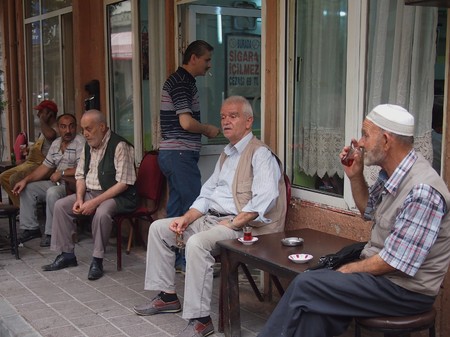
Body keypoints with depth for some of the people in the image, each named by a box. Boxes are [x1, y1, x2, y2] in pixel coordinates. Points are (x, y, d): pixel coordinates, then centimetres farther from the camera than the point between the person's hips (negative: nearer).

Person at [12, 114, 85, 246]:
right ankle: (31, 228, 9)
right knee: (27, 188, 3)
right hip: (57, 182, 9)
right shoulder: (56, 143, 13)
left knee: (52, 192, -34)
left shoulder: (80, 142, -13)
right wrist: (25, 180, 3)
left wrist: (61, 173, -17)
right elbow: (45, 167, 14)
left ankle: (51, 233, -20)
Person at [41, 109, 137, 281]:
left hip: (117, 196, -8)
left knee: (102, 212, -36)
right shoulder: (88, 146, 9)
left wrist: (94, 202, -24)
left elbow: (123, 183, -22)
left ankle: (97, 260, -20)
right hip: (90, 192, 8)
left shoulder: (119, 146, -17)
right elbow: (80, 175, 14)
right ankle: (67, 254, 4)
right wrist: (79, 199, -6)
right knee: (60, 205, -5)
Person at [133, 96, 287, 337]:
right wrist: (186, 218, 4)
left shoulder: (260, 154, -9)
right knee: (158, 228, 7)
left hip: (241, 226, -10)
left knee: (197, 243, -35)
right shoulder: (226, 155, 20)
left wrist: (233, 223, -22)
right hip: (210, 218, 10)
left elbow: (264, 199, -24)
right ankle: (167, 296, 14)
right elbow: (206, 194, 19)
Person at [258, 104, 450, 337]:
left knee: (306, 285, -15)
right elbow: (368, 211, 22)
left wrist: (345, 270, -9)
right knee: (314, 308, -12)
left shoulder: (421, 191, -25)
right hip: (379, 270, 8)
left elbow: (393, 263, -23)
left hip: (406, 289, -8)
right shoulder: (392, 175, 4)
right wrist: (355, 176, 5)